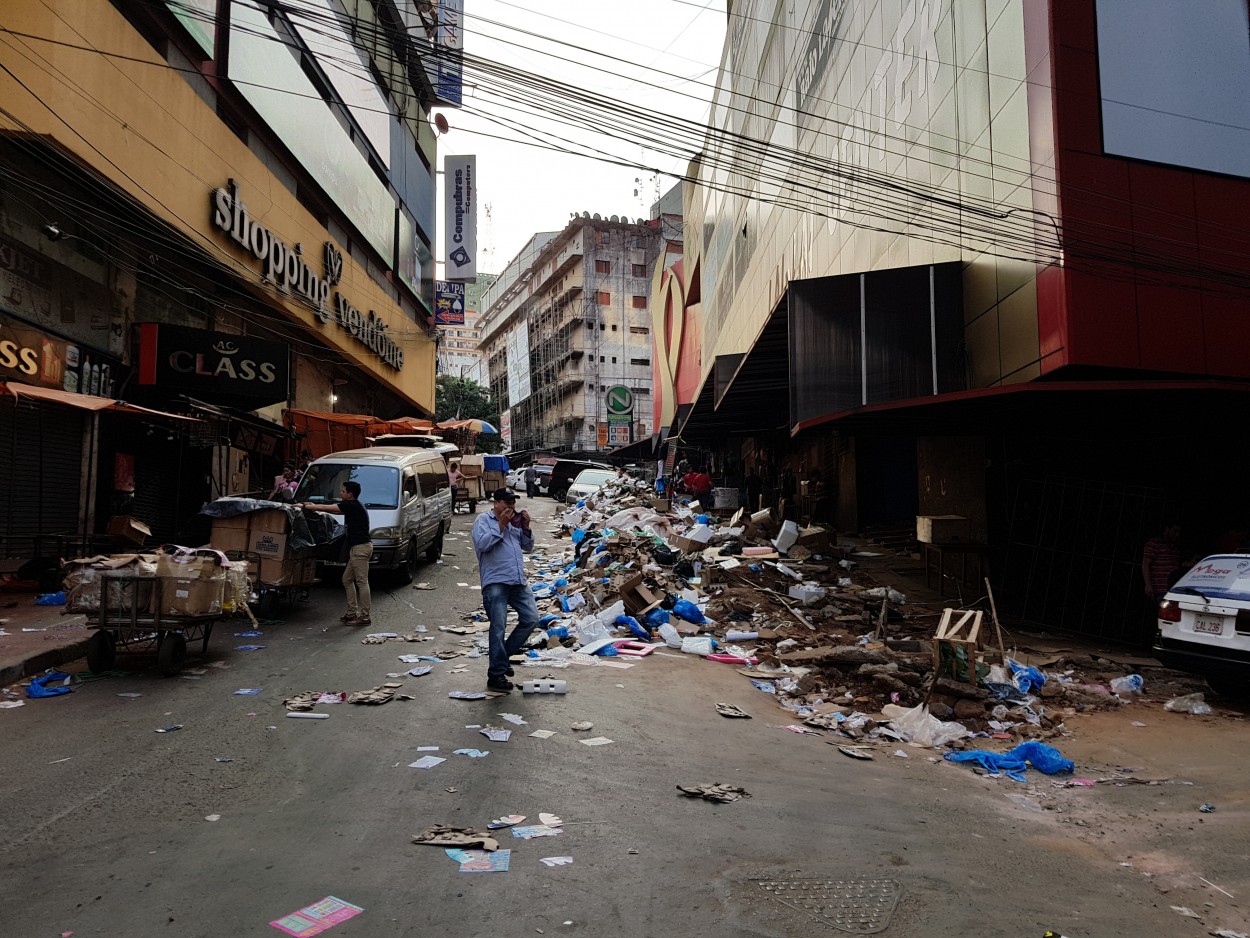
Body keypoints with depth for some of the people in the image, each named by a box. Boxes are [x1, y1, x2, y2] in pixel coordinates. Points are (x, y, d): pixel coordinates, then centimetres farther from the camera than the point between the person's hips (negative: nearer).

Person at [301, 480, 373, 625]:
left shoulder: (352, 505, -12)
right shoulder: (353, 506, 17)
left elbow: (325, 508, -9)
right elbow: (334, 510, 29)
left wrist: (304, 506, 2)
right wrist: (314, 506, 25)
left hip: (360, 548, -10)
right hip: (358, 547, 10)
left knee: (362, 582, -7)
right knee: (347, 579, 15)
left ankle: (365, 617, -4)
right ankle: (352, 613, 19)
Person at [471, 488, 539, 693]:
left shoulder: (515, 521, 19)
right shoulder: (483, 520, 1)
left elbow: (528, 547, 19)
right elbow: (482, 544, -15)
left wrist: (526, 527, 4)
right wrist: (501, 526, -15)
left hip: (518, 581, 7)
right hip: (495, 582, -7)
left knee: (531, 618, 3)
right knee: (498, 627, -7)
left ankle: (503, 655, 18)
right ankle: (495, 676, 0)